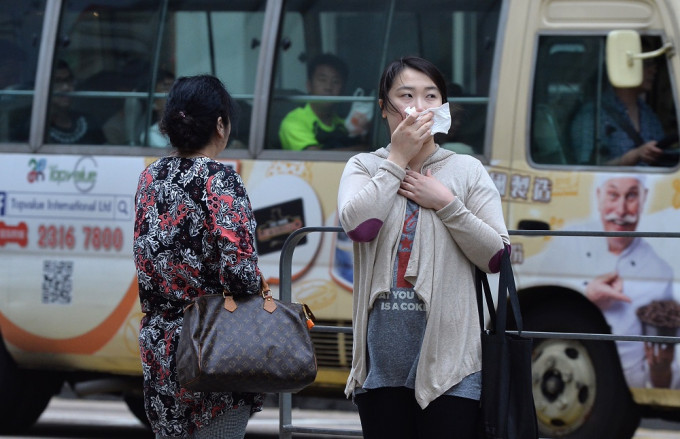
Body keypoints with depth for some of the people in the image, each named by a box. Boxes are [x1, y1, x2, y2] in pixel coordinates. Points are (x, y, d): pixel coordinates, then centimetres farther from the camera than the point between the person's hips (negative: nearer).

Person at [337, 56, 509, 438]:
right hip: (383, 354, 2)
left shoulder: (467, 171, 6)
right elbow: (358, 224, -13)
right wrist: (398, 158, -7)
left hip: (447, 354, -2)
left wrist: (445, 203, -9)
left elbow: (496, 257, -2)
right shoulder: (364, 167, 9)